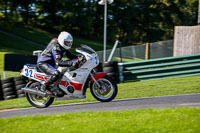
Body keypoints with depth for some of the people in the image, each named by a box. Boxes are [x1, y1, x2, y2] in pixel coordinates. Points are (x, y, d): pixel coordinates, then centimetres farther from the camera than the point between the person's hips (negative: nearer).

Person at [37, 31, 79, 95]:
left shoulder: (63, 47, 6)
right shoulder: (56, 47, -25)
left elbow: (70, 55, 13)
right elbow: (58, 62, -35)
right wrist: (71, 63, -45)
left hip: (51, 64, 11)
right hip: (43, 63, -11)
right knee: (56, 73, -36)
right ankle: (45, 86, -20)